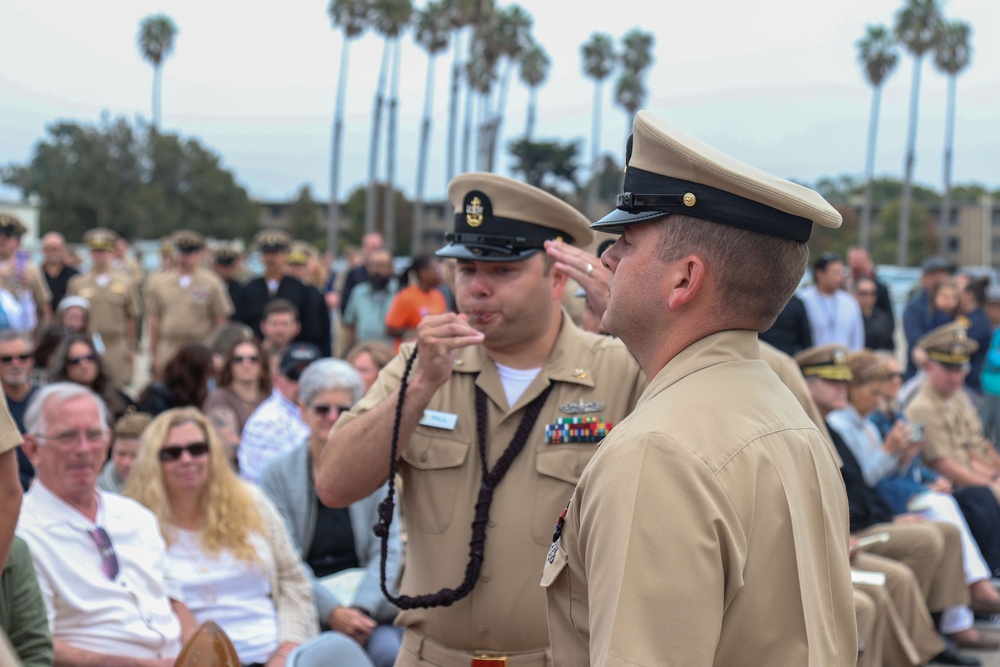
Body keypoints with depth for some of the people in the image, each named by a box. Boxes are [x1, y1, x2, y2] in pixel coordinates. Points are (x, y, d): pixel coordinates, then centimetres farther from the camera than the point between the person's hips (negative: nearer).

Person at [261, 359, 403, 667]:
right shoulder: (278, 474, 3)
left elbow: (387, 549, 1)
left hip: (365, 599, 1)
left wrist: (362, 607, -16)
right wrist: (332, 611, -18)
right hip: (306, 606, -1)